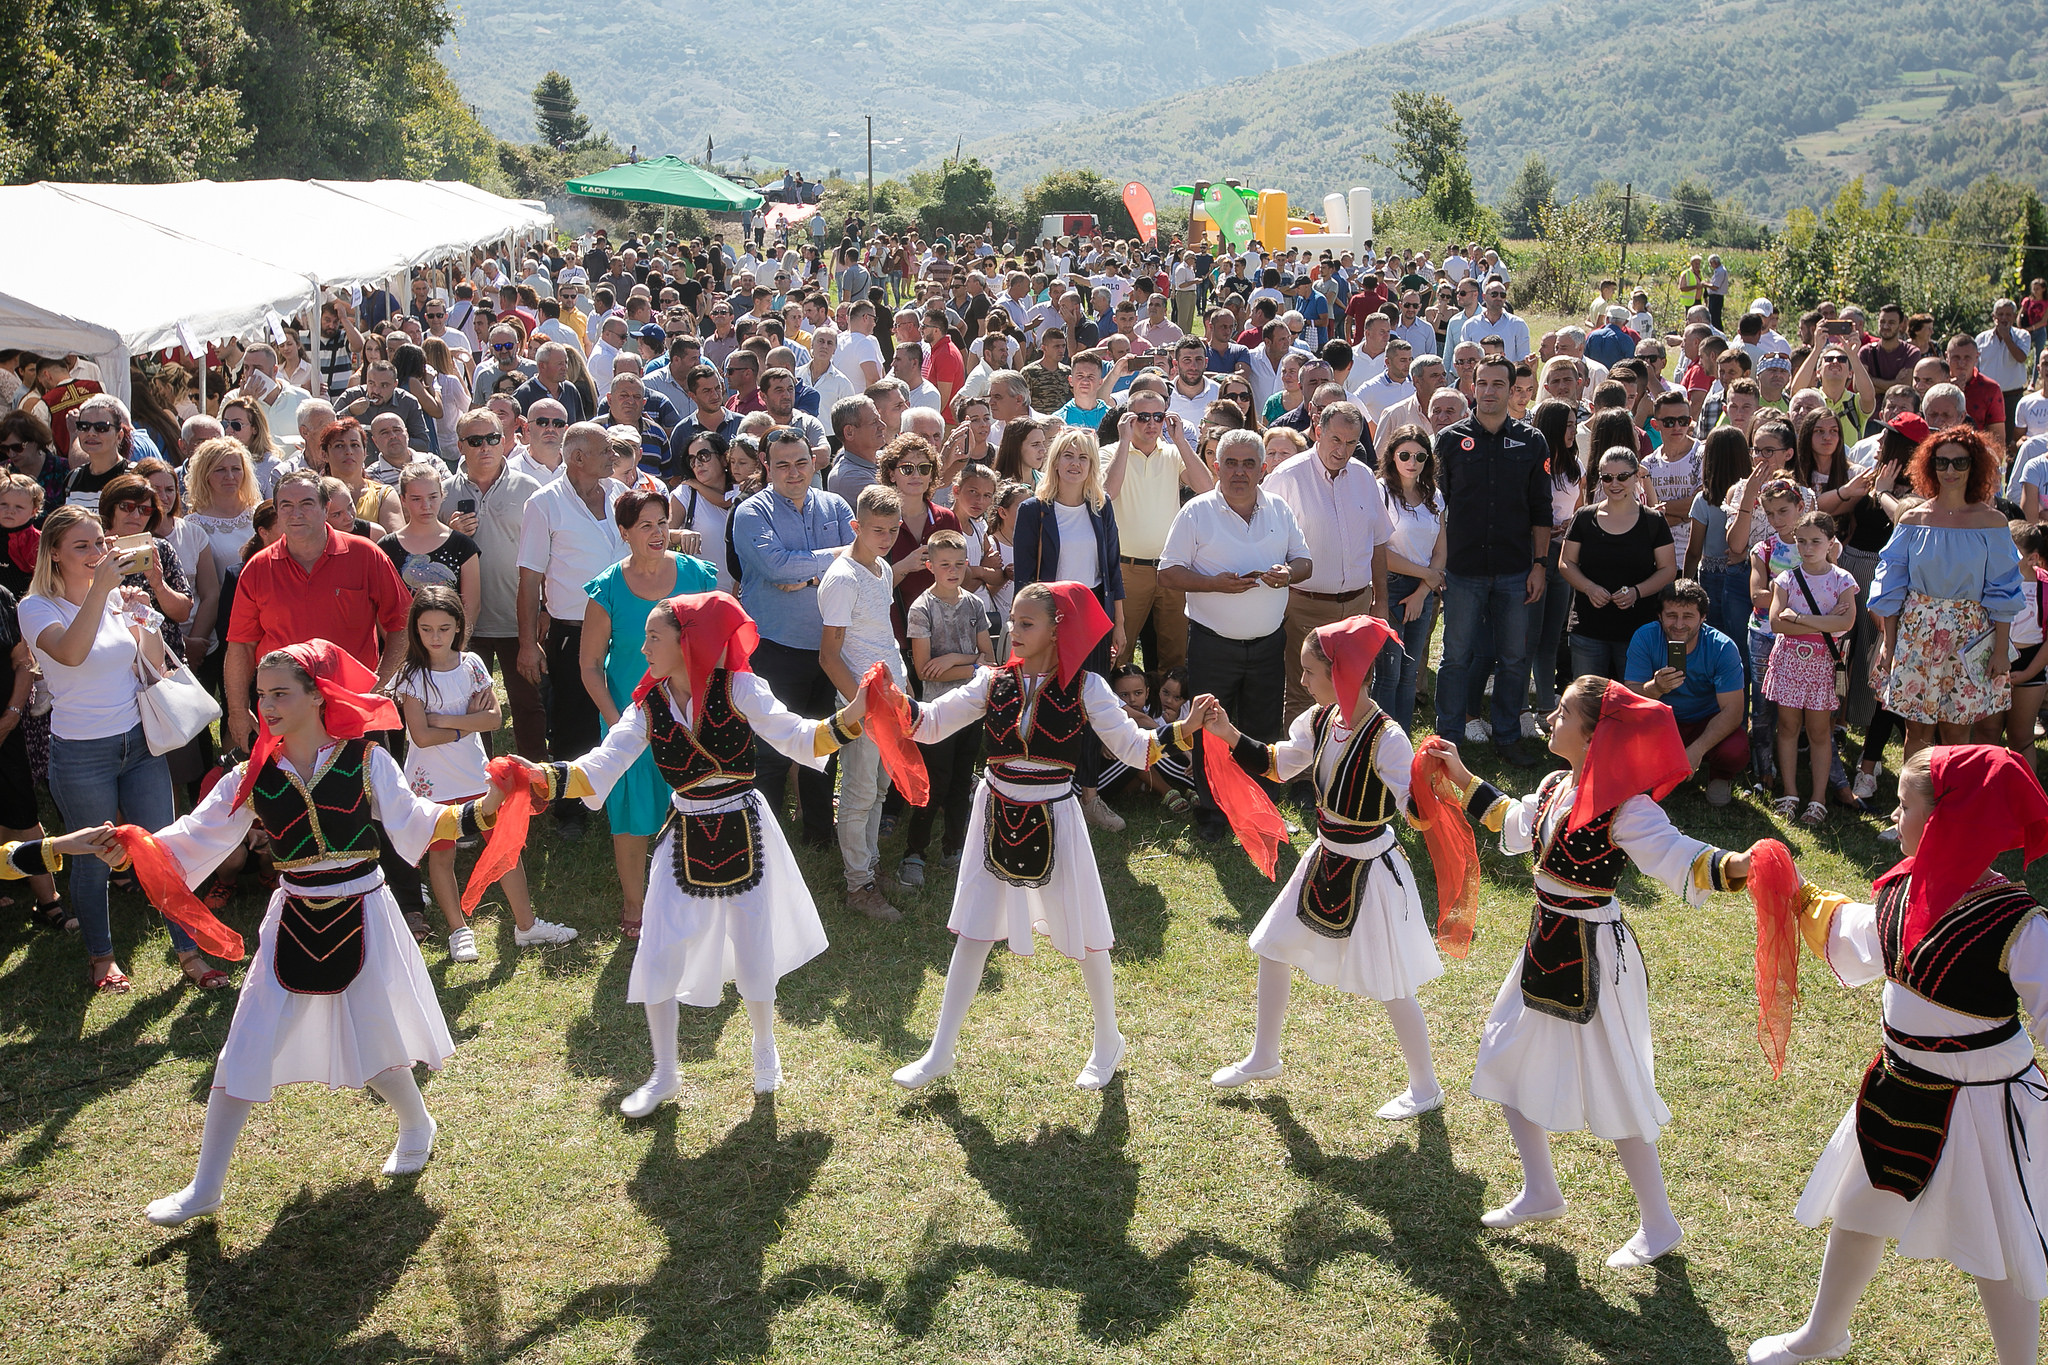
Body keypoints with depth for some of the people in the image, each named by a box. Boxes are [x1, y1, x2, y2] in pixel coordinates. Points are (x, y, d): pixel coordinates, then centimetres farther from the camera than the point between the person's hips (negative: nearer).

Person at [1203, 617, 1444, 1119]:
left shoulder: (1387, 739, -26)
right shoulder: (1319, 721, -4)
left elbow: (1412, 809, -25)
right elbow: (1274, 764, 10)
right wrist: (1230, 735, -1)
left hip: (1371, 869, -8)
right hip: (1326, 858, 8)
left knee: (1391, 986, 2)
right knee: (1272, 948, 18)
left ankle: (1425, 1088, 24)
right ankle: (1263, 1058, 38)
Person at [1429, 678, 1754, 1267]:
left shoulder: (1623, 807, -23)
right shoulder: (1555, 788, 2)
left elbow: (1677, 857, -35)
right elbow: (1515, 822, 24)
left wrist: (1732, 866, -55)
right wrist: (1463, 779, 31)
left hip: (1594, 958, -9)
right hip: (1547, 947, 9)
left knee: (1616, 1093, 2)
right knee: (1506, 1064, 17)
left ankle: (1659, 1226, 22)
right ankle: (1540, 1193, 35)